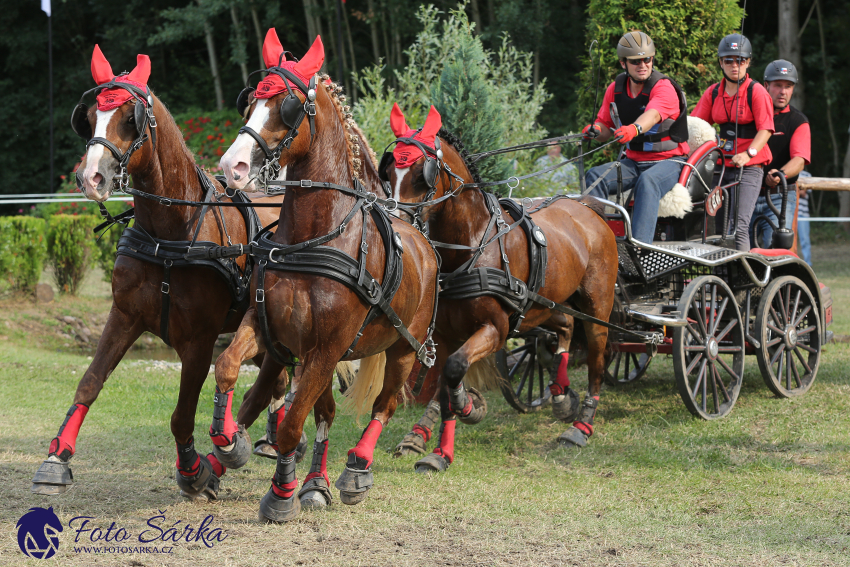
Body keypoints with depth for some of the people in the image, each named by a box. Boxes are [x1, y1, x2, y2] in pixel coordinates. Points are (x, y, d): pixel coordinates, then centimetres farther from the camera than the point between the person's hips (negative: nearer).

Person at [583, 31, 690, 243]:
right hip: (633, 161, 6)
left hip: (668, 160, -6)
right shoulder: (616, 89, 5)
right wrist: (596, 130, -18)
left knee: (647, 182, -38)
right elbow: (606, 126, 8)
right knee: (595, 176, -19)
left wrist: (635, 128, -57)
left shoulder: (664, 88, -14)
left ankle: (640, 244, -49)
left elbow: (652, 114, -35)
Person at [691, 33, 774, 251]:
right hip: (721, 165, 5)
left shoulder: (756, 92, -5)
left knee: (739, 226, -17)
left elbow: (765, 129, -12)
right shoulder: (713, 92, 10)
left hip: (749, 168, -5)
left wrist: (748, 154, -27)